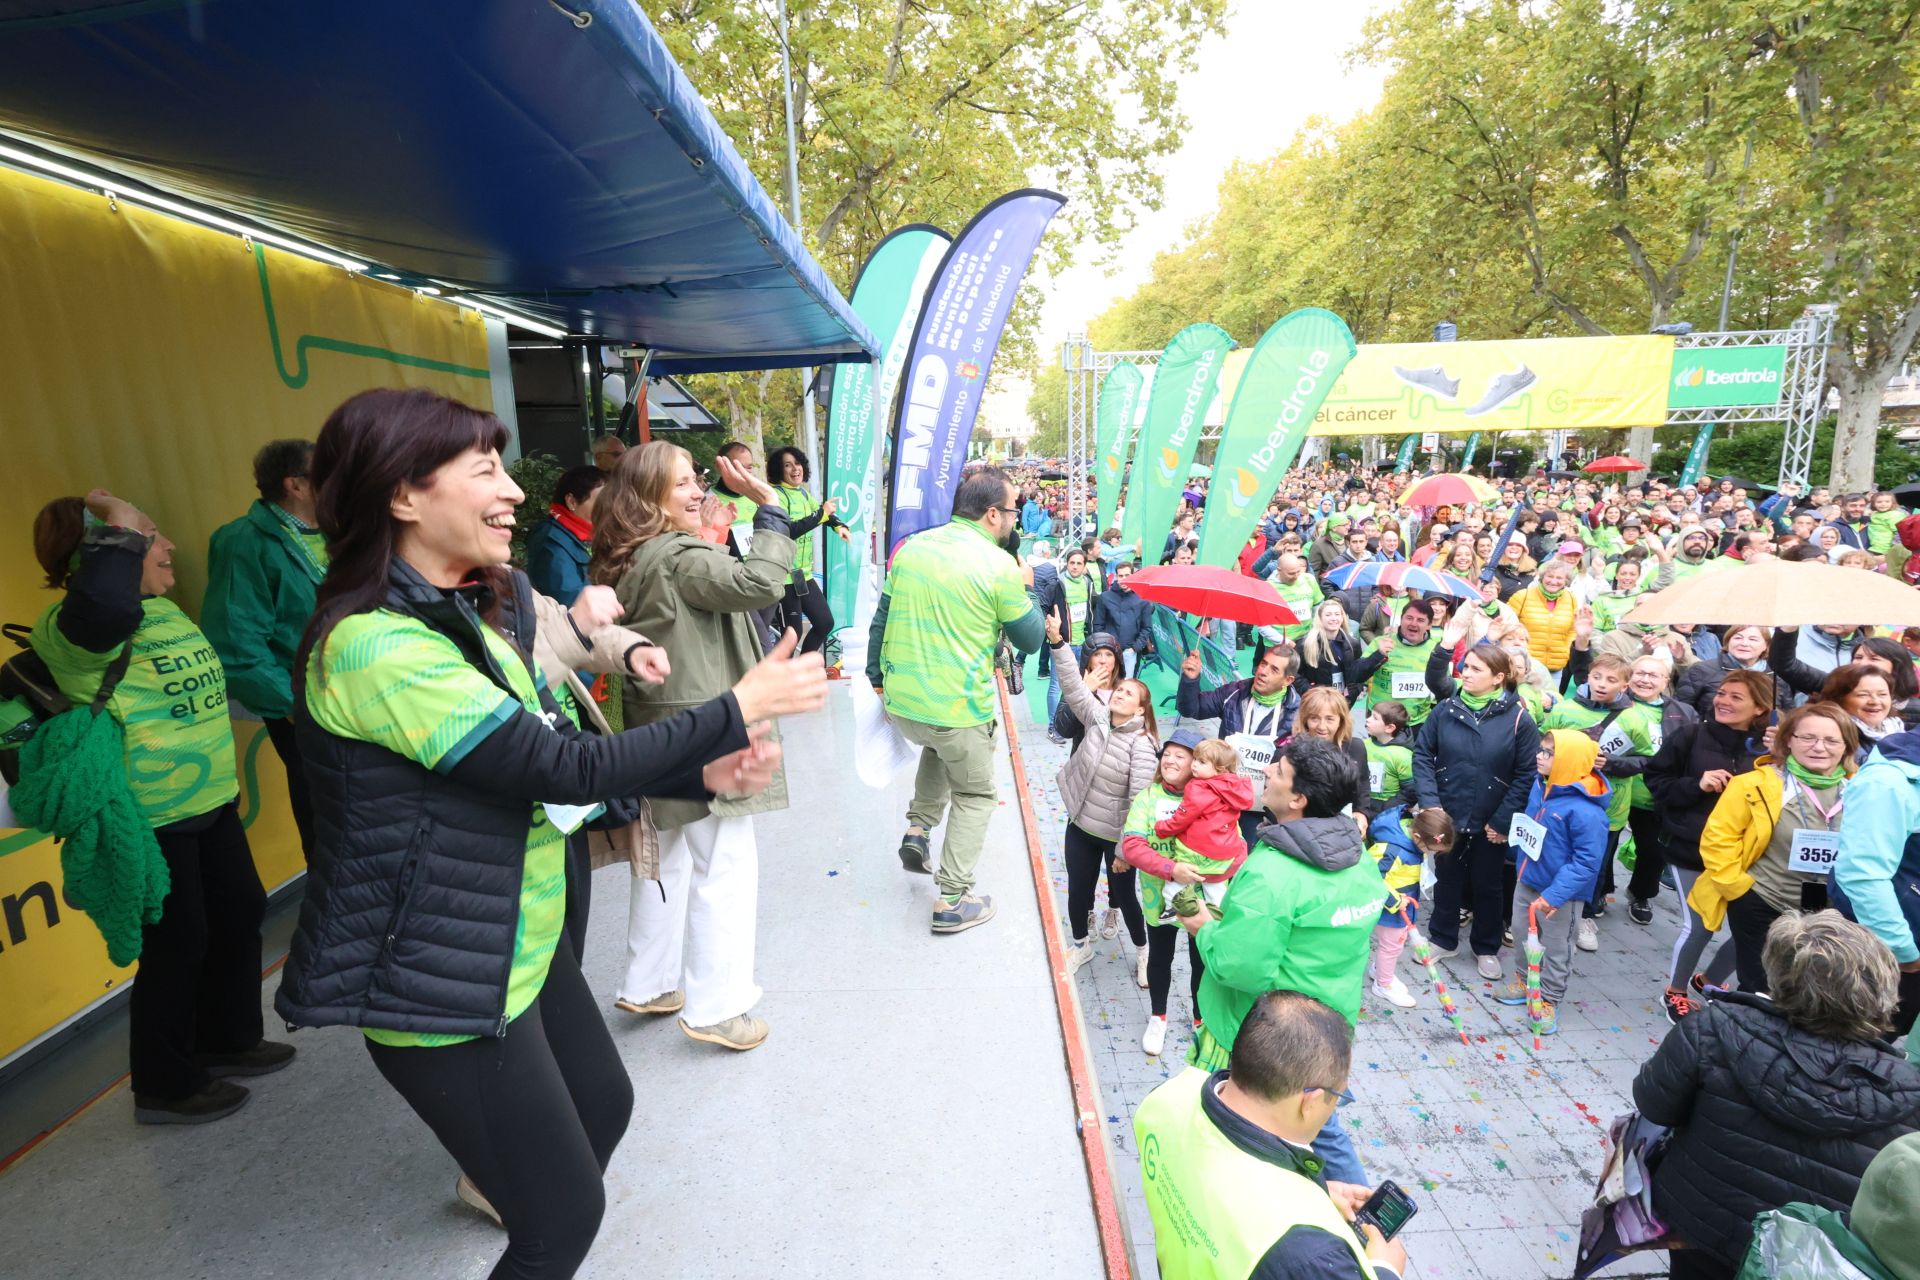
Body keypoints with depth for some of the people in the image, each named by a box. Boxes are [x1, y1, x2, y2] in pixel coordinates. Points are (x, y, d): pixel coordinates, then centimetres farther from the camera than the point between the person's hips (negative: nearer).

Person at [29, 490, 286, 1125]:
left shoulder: (165, 609, 9)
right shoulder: (69, 625, -19)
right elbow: (103, 607, -45)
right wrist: (121, 528, -30)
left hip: (211, 801, 9)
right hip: (150, 819, -9)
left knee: (240, 913, 18)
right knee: (177, 944, 4)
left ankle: (228, 1037, 38)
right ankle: (165, 1087, 25)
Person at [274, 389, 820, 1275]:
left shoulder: (480, 608, 3)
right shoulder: (374, 644, -26)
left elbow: (551, 754, 5)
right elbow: (571, 767, -27)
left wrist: (706, 772, -7)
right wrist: (743, 705, -20)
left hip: (521, 944, 9)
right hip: (446, 984, -8)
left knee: (605, 1107, 25)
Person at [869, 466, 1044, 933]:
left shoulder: (911, 547, 2)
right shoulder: (999, 565, -13)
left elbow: (882, 618, 9)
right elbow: (1031, 639, -3)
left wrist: (876, 675, 21)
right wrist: (1024, 589, 11)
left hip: (900, 702, 6)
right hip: (960, 709, -5)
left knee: (938, 746, 38)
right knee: (975, 795, 18)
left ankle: (917, 829, 25)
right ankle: (953, 901, 18)